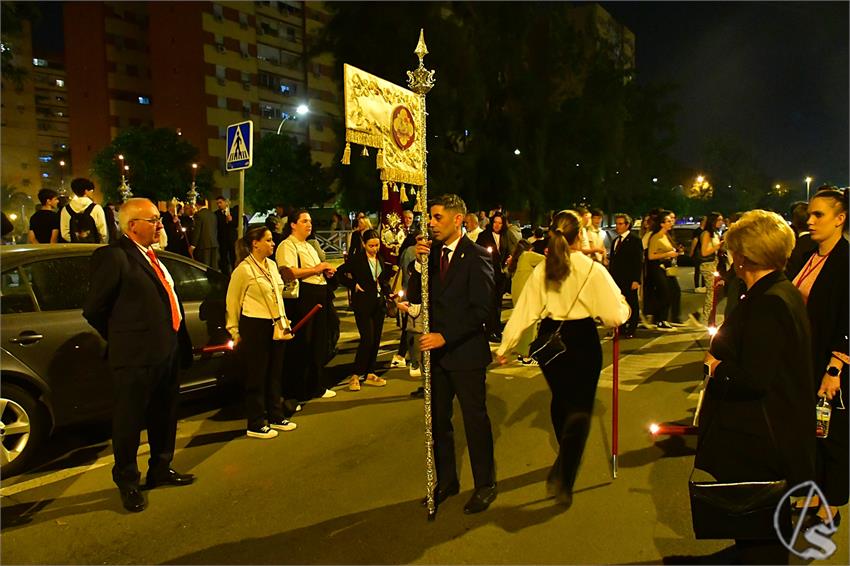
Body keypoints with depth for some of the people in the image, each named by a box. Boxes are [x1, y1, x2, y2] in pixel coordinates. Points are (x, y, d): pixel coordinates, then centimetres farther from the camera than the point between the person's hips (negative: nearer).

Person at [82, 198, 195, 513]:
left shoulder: (152, 256, 12)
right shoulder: (113, 256, -14)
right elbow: (93, 308, -11)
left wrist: (178, 341, 11)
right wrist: (120, 338, 1)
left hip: (167, 353, 8)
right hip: (136, 358, -8)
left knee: (164, 418, 21)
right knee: (129, 422, 9)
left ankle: (160, 470, 39)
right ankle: (127, 483, 27)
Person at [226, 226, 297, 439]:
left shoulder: (271, 265, 11)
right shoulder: (243, 269, -12)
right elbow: (232, 302, -7)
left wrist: (284, 320, 16)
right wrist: (235, 331, -5)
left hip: (275, 326, 7)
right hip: (255, 327, -7)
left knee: (275, 373, 15)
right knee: (256, 376, 2)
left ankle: (275, 416, 29)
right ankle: (255, 425, 13)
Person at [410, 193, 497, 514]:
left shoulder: (476, 256, -10)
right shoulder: (432, 253, 7)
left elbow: (482, 309, -15)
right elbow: (415, 298, 3)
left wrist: (446, 337, -19)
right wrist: (419, 264, -11)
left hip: (466, 351, -6)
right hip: (436, 349, 6)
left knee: (475, 419, 6)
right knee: (439, 419, 14)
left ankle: (485, 485, 24)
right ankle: (446, 480, 32)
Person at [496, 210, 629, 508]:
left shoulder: (541, 270, -2)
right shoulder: (593, 270, -12)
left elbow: (524, 311, -2)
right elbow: (616, 315, -10)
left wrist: (505, 345, 4)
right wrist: (624, 308, 13)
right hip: (582, 341, -4)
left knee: (561, 399, 24)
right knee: (580, 408, 5)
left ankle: (566, 459, 46)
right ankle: (563, 477, -7)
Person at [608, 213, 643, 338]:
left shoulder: (635, 241, -5)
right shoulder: (615, 241, 17)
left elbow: (638, 262, -10)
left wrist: (636, 280, -16)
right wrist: (610, 276, 11)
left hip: (629, 280, -6)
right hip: (616, 279, 6)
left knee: (631, 305, 3)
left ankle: (631, 330, 13)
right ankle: (621, 329, 17)